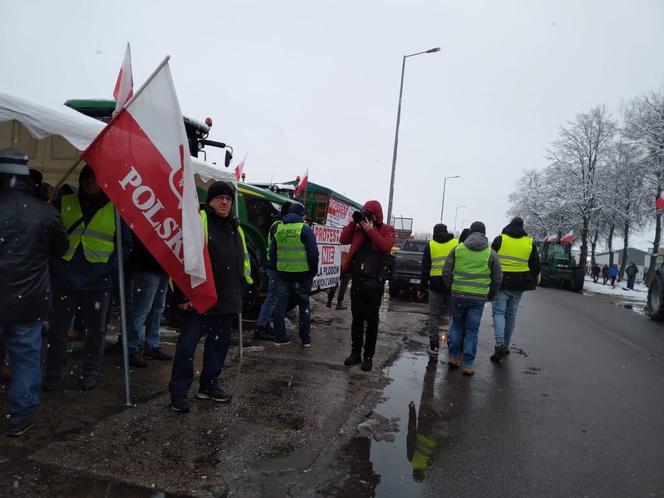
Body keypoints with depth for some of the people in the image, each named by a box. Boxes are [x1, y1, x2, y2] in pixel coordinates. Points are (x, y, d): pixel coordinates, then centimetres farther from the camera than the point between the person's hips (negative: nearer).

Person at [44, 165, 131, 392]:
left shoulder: (115, 209, 2)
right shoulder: (63, 203, 7)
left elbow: (125, 244, 3)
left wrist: (111, 265, -10)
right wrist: (54, 263, -2)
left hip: (98, 281, -1)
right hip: (63, 279, 1)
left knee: (95, 329, 10)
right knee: (57, 329, 8)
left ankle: (91, 371, 24)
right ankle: (53, 373, 23)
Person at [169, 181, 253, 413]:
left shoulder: (235, 228, 16)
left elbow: (243, 261, 24)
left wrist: (240, 288, 20)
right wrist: (183, 294, -19)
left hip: (226, 300, 8)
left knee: (219, 342, 14)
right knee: (187, 344, -2)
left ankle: (209, 385, 29)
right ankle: (178, 392, 12)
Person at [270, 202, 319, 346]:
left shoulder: (279, 229, 7)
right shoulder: (305, 229, -8)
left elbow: (272, 253, 10)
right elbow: (313, 253, -12)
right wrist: (313, 271, 0)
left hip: (283, 273, 4)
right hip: (302, 274, -3)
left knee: (280, 304, 10)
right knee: (304, 305, 9)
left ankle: (279, 337, 14)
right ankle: (306, 339, 14)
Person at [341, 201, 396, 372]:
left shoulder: (387, 230, 1)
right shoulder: (359, 228, 11)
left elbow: (387, 246, -17)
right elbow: (343, 240, 6)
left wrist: (370, 230, -16)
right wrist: (353, 223, -2)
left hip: (374, 282, -3)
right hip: (357, 280, 4)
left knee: (371, 321, 5)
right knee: (356, 319, 10)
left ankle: (368, 356, 14)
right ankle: (355, 352, 21)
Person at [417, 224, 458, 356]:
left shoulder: (430, 245, 5)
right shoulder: (457, 243, 7)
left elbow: (425, 269, 4)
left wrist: (422, 289, 9)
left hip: (436, 285, -1)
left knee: (434, 315, 7)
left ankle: (434, 346, 6)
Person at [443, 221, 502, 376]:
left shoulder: (457, 249, 3)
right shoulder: (491, 253, 3)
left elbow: (446, 272, 2)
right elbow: (497, 277, 7)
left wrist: (451, 287, 17)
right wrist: (491, 295, 21)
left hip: (458, 295, 1)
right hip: (478, 297, -1)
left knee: (457, 326, 17)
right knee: (472, 330, 6)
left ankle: (454, 356, 17)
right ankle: (467, 364, 8)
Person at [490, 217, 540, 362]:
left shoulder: (499, 240, -3)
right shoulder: (530, 243, 6)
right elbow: (535, 265, 11)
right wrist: (533, 282, 23)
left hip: (501, 283, -3)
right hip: (519, 285, 3)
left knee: (499, 312, -1)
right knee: (511, 314, 13)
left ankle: (500, 344, -18)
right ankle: (506, 345, 21)